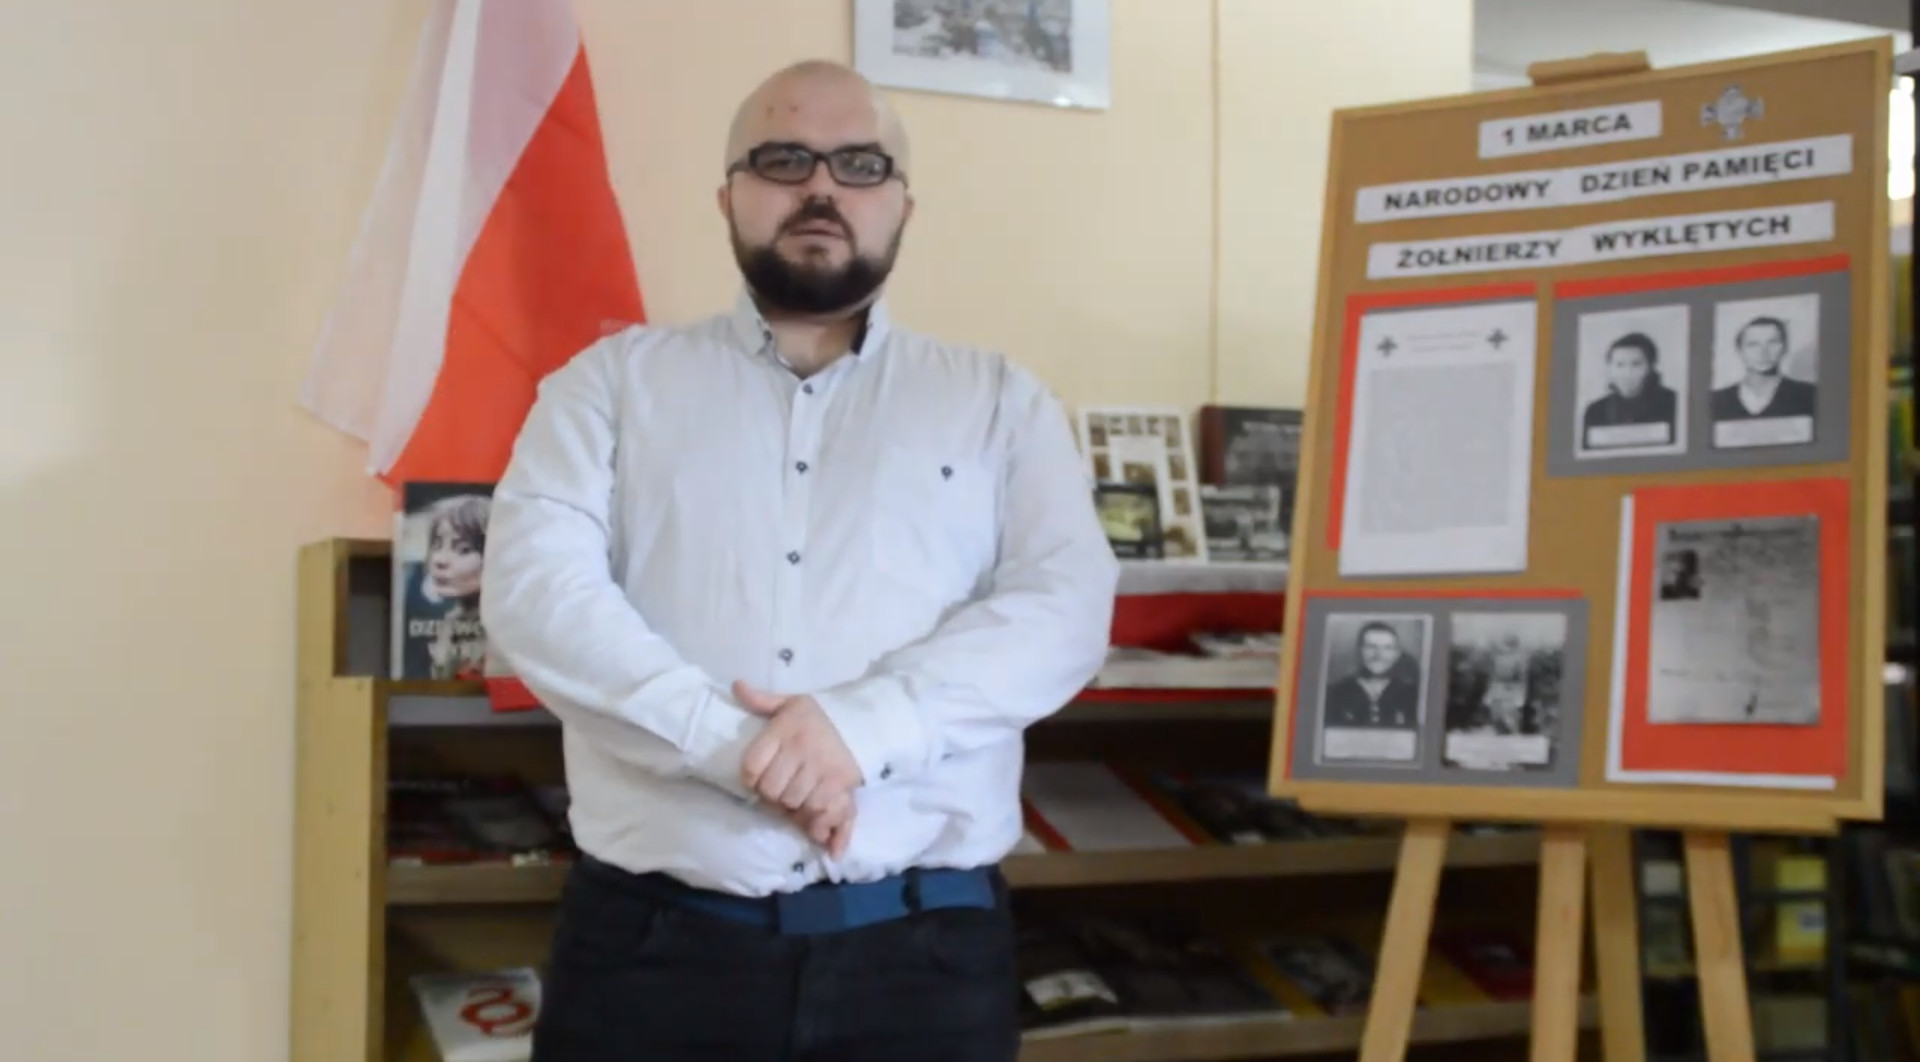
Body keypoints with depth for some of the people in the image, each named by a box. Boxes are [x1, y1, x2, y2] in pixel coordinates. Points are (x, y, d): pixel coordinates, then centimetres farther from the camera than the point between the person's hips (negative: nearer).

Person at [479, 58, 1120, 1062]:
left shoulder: (998, 401, 11)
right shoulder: (613, 381, 10)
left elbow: (1065, 606, -3)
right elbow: (537, 588, -4)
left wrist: (864, 724, -18)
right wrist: (737, 743, -17)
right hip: (655, 937, 0)